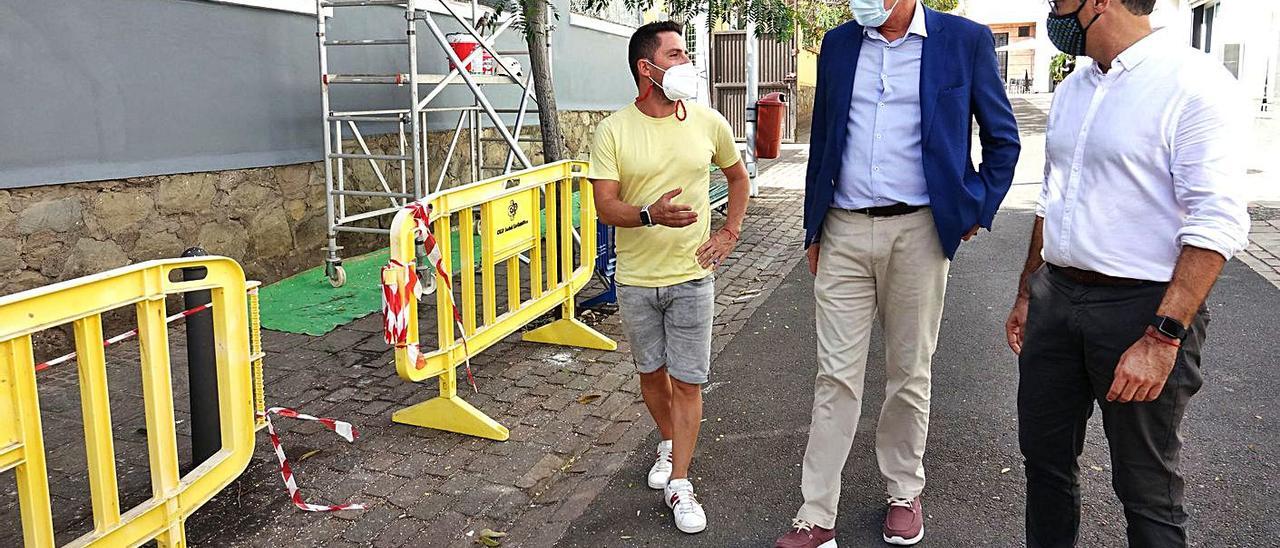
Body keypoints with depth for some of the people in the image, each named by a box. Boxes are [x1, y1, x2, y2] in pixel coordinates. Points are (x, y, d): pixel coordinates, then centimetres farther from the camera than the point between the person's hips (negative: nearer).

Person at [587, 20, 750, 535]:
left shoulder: (709, 123, -2)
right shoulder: (613, 131, -8)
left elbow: (738, 177, 15)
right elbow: (605, 205, -11)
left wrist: (730, 232, 6)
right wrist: (652, 214, -30)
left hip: (691, 276, 0)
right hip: (636, 279, 0)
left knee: (687, 381, 1)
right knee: (651, 372, 16)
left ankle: (679, 485, 12)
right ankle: (668, 444, 42)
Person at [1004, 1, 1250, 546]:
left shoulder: (1195, 84, -13)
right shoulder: (1072, 90, 12)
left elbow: (1217, 224, -18)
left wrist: (1162, 337, -23)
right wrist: (1027, 294, 21)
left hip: (1142, 308, -7)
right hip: (1055, 297, 7)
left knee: (1147, 490, 7)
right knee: (1044, 460, 15)